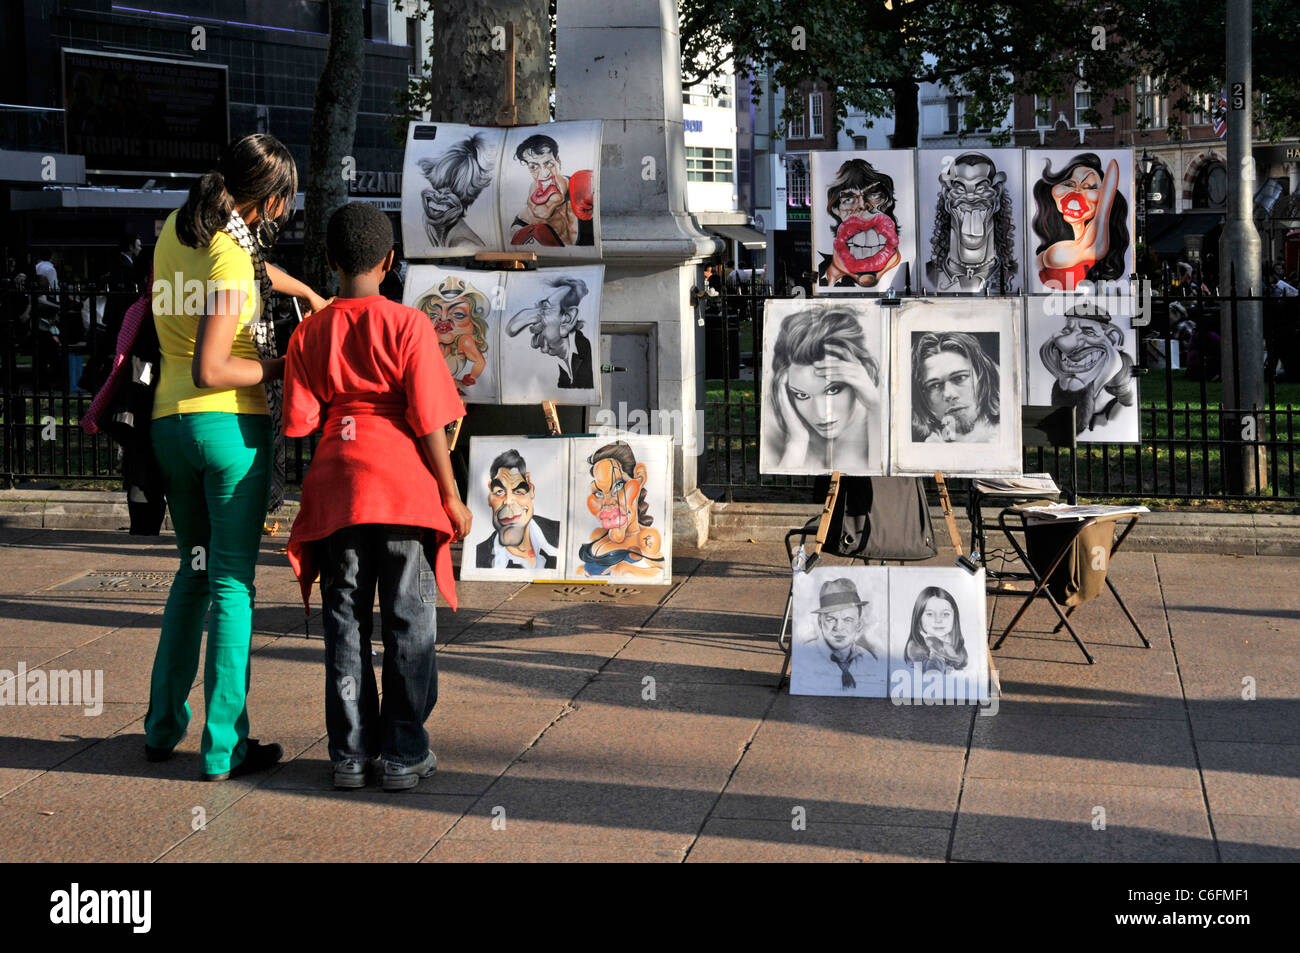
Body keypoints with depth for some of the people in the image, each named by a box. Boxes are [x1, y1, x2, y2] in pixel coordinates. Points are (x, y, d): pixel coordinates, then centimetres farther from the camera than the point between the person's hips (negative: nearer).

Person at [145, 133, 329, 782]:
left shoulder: (179, 229, 9)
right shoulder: (229, 260, -15)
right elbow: (210, 371, -20)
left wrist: (308, 293, 37)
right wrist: (281, 367, -7)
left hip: (170, 424, 8)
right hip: (232, 424, -8)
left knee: (195, 571, 20)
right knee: (233, 582, -2)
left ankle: (163, 726, 23)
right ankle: (224, 746, 0)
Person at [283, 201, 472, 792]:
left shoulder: (309, 333, 6)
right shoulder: (407, 324, -4)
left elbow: (301, 421, 3)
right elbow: (428, 418, -6)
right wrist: (451, 496, 0)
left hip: (335, 486, 3)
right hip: (404, 482, -3)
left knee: (345, 622, 10)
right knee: (408, 622, 5)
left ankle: (350, 754, 13)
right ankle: (404, 754, 7)